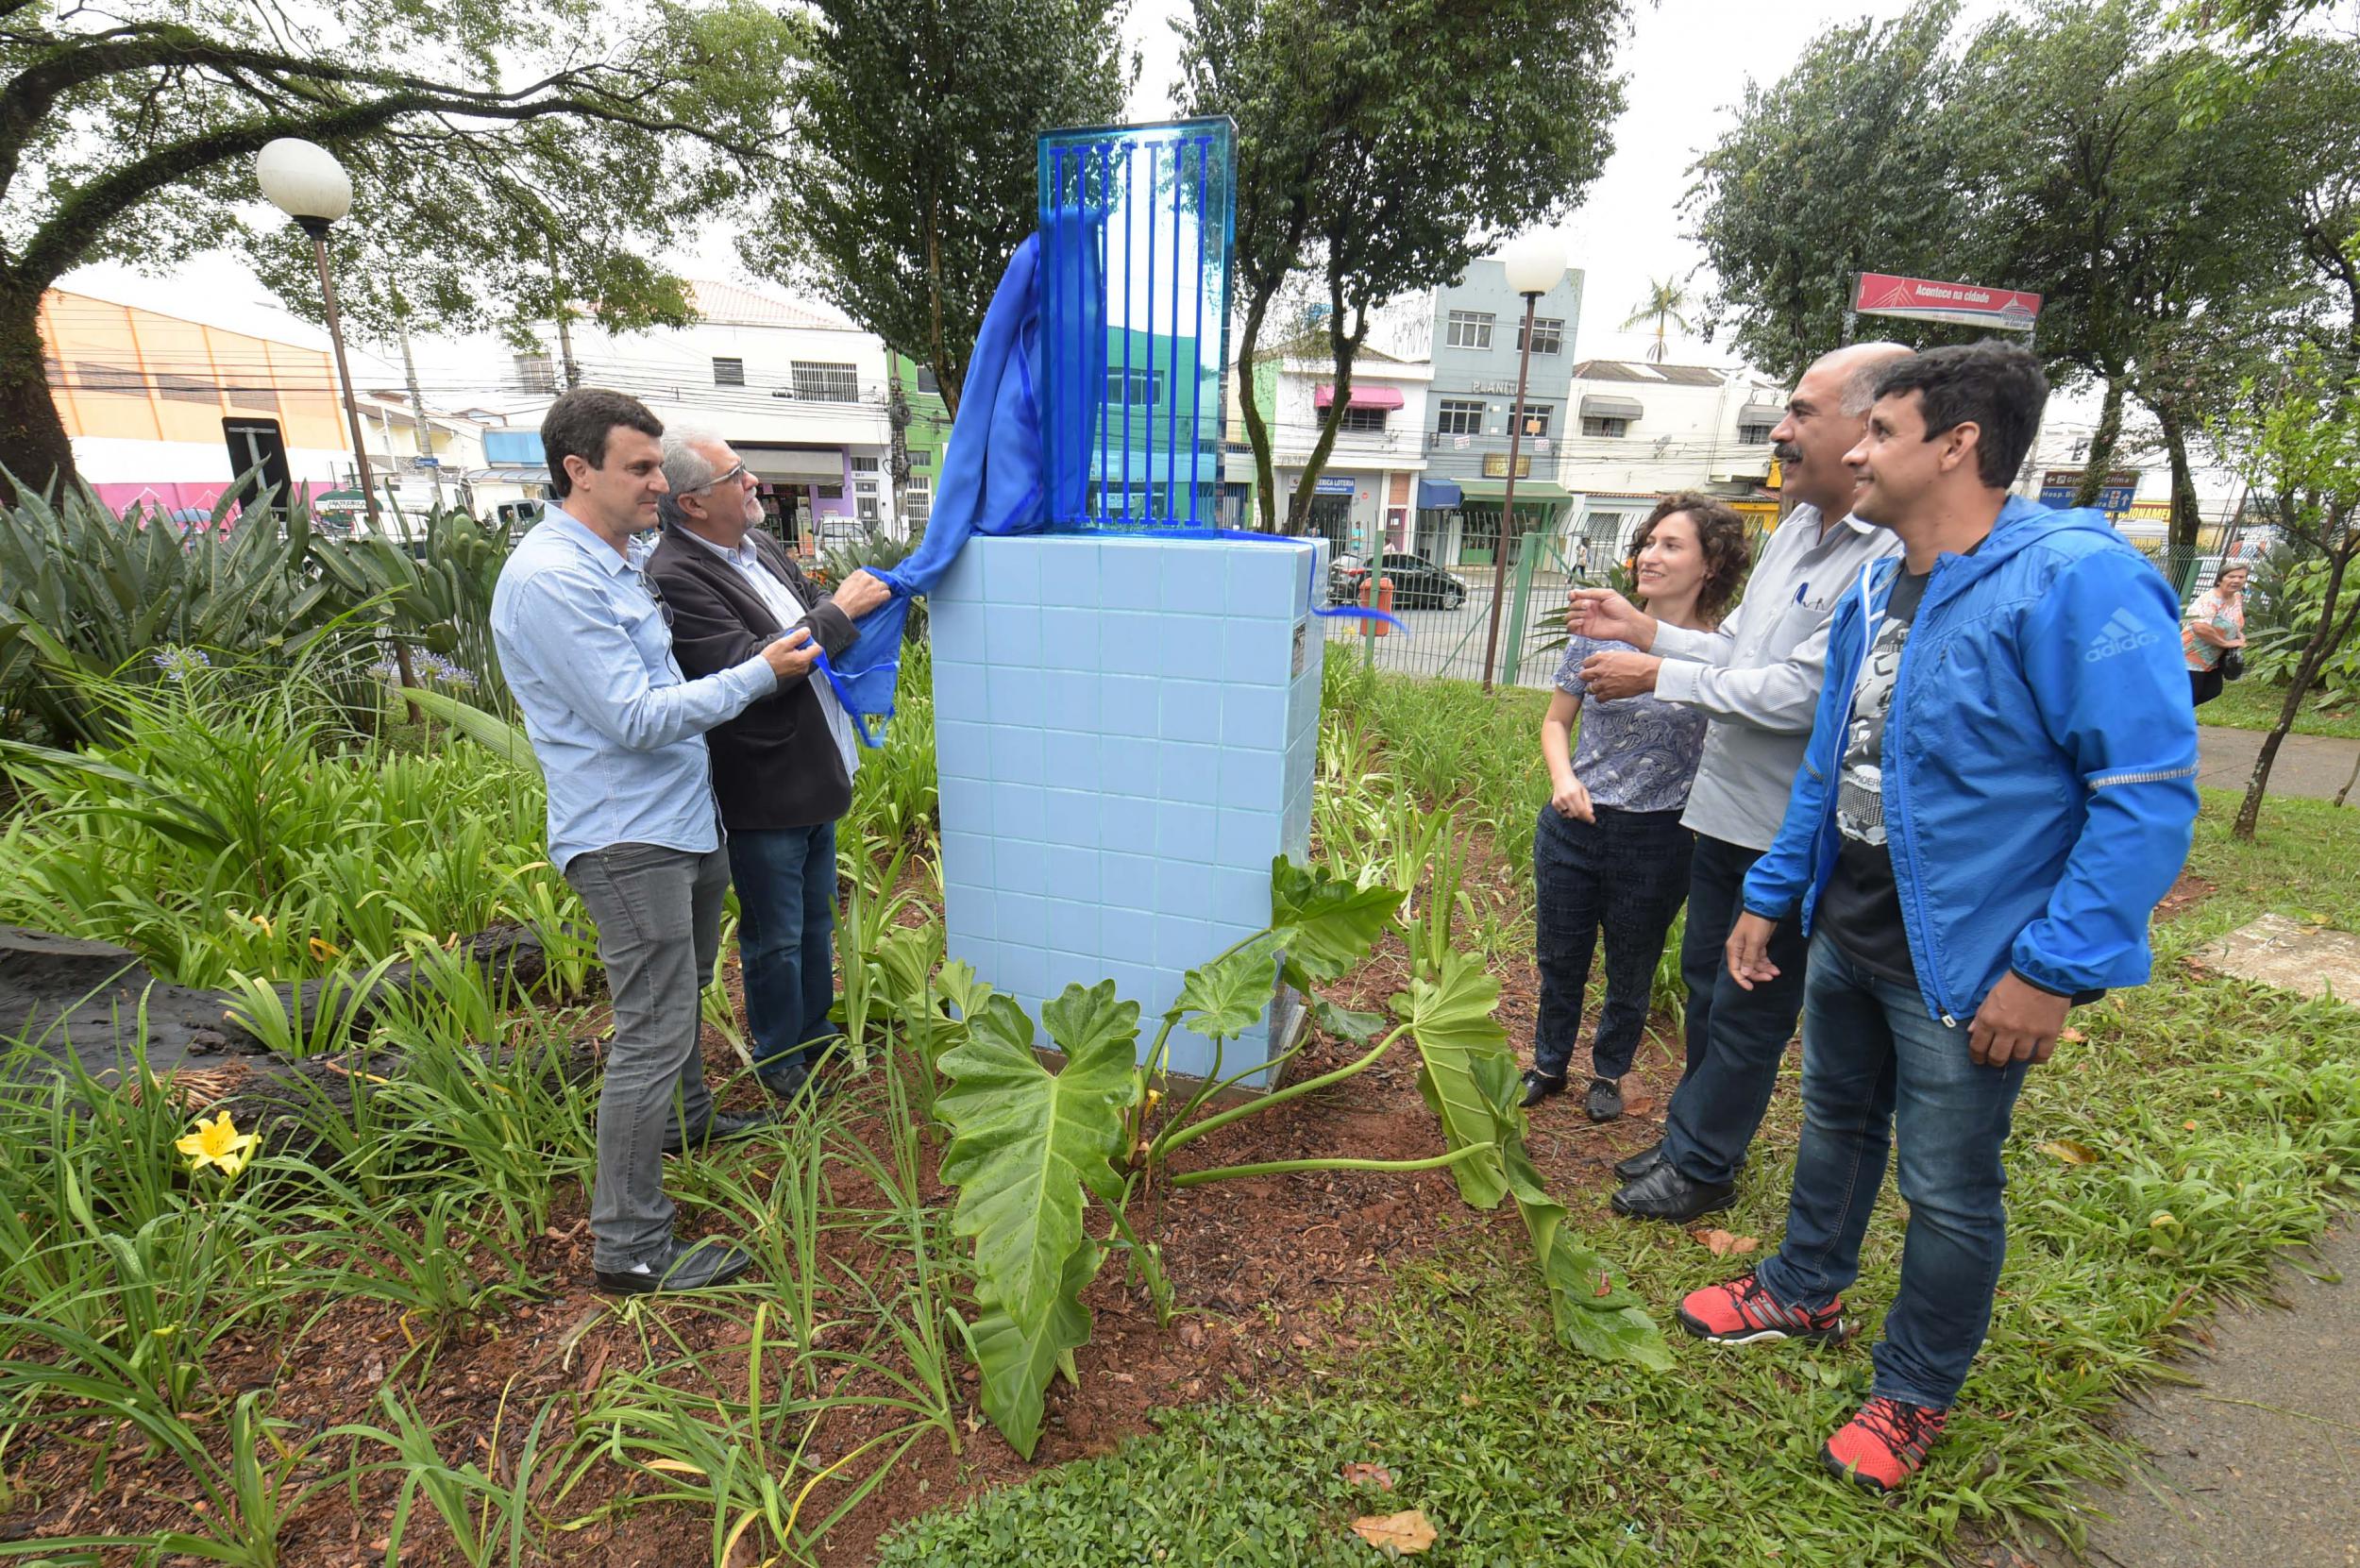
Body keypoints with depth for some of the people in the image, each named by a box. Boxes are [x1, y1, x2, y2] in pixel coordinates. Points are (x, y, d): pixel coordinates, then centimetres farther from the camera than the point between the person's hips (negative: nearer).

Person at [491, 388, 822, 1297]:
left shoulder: (618, 561, 13)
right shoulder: (550, 579, -19)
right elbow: (634, 717, -24)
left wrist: (768, 653, 13)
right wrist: (759, 675, -20)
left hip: (683, 818, 10)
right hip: (626, 838, -10)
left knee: (682, 989, 25)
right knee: (652, 1031, -6)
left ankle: (686, 1118, 48)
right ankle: (628, 1246, 6)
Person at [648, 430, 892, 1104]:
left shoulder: (760, 544, 7)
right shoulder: (673, 577, -20)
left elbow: (809, 602, 23)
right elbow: (748, 670, -26)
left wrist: (869, 593, 5)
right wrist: (838, 612, -22)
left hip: (818, 778, 9)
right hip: (765, 793, -8)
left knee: (816, 923, 22)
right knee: (775, 939, 9)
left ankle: (816, 1032, 41)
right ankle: (779, 1059, 29)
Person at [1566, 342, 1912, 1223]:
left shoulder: (1894, 556, -22)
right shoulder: (1797, 528, 8)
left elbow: (1800, 691, -27)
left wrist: (1656, 675, -18)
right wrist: (1643, 630, 5)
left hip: (1790, 835, -9)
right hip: (1725, 810, 9)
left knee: (1749, 1013, 9)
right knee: (1706, 984, 22)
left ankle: (1702, 1166, 29)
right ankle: (1690, 1134, 41)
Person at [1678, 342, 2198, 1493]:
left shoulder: (2074, 580, -19)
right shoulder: (1873, 596, 6)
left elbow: (2151, 792, -21)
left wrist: (2056, 969, -23)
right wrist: (1770, 895, 13)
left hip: (1966, 963, -7)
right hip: (1848, 930, 8)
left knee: (1948, 1191, 11)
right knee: (1836, 1125, 24)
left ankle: (1913, 1395, 34)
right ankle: (1803, 1293, 47)